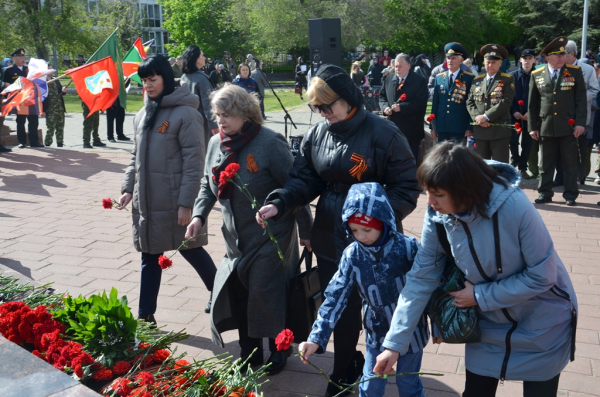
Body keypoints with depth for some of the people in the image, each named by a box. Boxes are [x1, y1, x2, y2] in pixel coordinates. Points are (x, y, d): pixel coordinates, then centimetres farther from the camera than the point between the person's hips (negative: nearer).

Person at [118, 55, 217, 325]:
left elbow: (194, 161, -15)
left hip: (175, 202, -6)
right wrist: (128, 188, 7)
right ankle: (146, 315, 21)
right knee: (149, 257, 12)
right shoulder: (143, 115, 11)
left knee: (190, 250, 8)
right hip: (147, 201, 7)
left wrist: (186, 202, -18)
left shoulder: (185, 113, -12)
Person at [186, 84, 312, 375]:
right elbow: (208, 184, 15)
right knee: (237, 296, 9)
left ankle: (279, 352, 23)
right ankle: (249, 354, 27)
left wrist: (305, 230, -11)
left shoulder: (270, 143, -17)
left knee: (265, 295, -1)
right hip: (236, 239, 7)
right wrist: (199, 215, -2)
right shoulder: (216, 144, 4)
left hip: (270, 238, -6)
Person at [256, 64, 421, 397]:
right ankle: (347, 367, 37)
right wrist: (279, 203, -16)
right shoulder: (315, 135, 2)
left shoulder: (383, 133, -15)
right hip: (330, 238, 5)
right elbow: (305, 180, 2)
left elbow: (407, 187, -13)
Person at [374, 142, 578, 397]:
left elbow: (542, 275, -23)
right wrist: (394, 343, -16)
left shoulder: (514, 207, -32)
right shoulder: (437, 216, -19)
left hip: (541, 323, -3)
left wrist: (481, 297, -21)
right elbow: (421, 278, -14)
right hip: (488, 323, 3)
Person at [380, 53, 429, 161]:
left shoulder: (420, 81, -7)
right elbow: (382, 97, 15)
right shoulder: (389, 79, 9)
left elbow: (420, 103, -15)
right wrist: (385, 107, -7)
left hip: (411, 129, -5)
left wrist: (401, 107, -23)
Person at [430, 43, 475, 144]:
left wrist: (470, 127, -8)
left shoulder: (469, 78, 0)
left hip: (460, 129, -3)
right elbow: (435, 103, 12)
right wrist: (433, 126, 8)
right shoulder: (439, 78, 11)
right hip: (442, 128, 3)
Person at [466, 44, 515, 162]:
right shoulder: (477, 80, 16)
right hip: (480, 131, 4)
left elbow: (506, 102, -10)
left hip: (500, 130, -4)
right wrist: (477, 117, -8)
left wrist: (486, 117, -15)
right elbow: (470, 102, 10)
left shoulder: (508, 80, 2)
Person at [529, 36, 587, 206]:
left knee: (570, 163, 5)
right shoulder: (537, 75, 4)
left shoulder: (575, 72, 1)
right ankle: (545, 193, 18)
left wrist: (580, 123, -7)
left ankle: (570, 194, 14)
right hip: (545, 126, 1)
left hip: (568, 126, -1)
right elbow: (532, 103, 8)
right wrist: (533, 126, 4)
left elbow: (581, 99, 0)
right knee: (546, 163, 9)